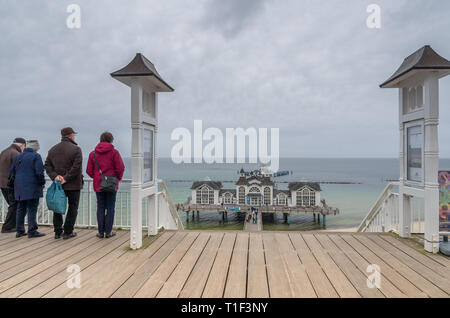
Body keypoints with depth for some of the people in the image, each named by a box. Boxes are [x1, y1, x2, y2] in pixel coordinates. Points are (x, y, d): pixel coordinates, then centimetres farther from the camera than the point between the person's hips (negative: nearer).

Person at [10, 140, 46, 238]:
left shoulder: (17, 157, 13)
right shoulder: (36, 156, -8)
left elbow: (11, 172, 15)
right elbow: (39, 172, -15)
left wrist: (16, 183, 23)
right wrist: (42, 183, -2)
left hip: (19, 188, 7)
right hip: (32, 188, -7)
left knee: (21, 209, 13)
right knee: (32, 210, -3)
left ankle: (19, 231, 19)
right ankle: (32, 231, -1)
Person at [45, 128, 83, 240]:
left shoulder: (53, 149, 10)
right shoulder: (76, 149, -11)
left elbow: (47, 165, 4)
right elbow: (76, 167, -20)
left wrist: (55, 176, -5)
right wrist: (66, 178, -15)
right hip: (73, 185, -5)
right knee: (73, 208, 5)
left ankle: (58, 232, 18)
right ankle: (68, 232, 7)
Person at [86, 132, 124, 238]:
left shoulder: (93, 154, 4)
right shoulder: (114, 152, -7)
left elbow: (89, 171, 4)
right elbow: (120, 168, -12)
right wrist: (118, 178, 6)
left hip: (98, 185, 3)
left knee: (100, 208, 10)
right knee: (110, 208, 5)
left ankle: (101, 232, 12)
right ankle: (108, 232, 8)